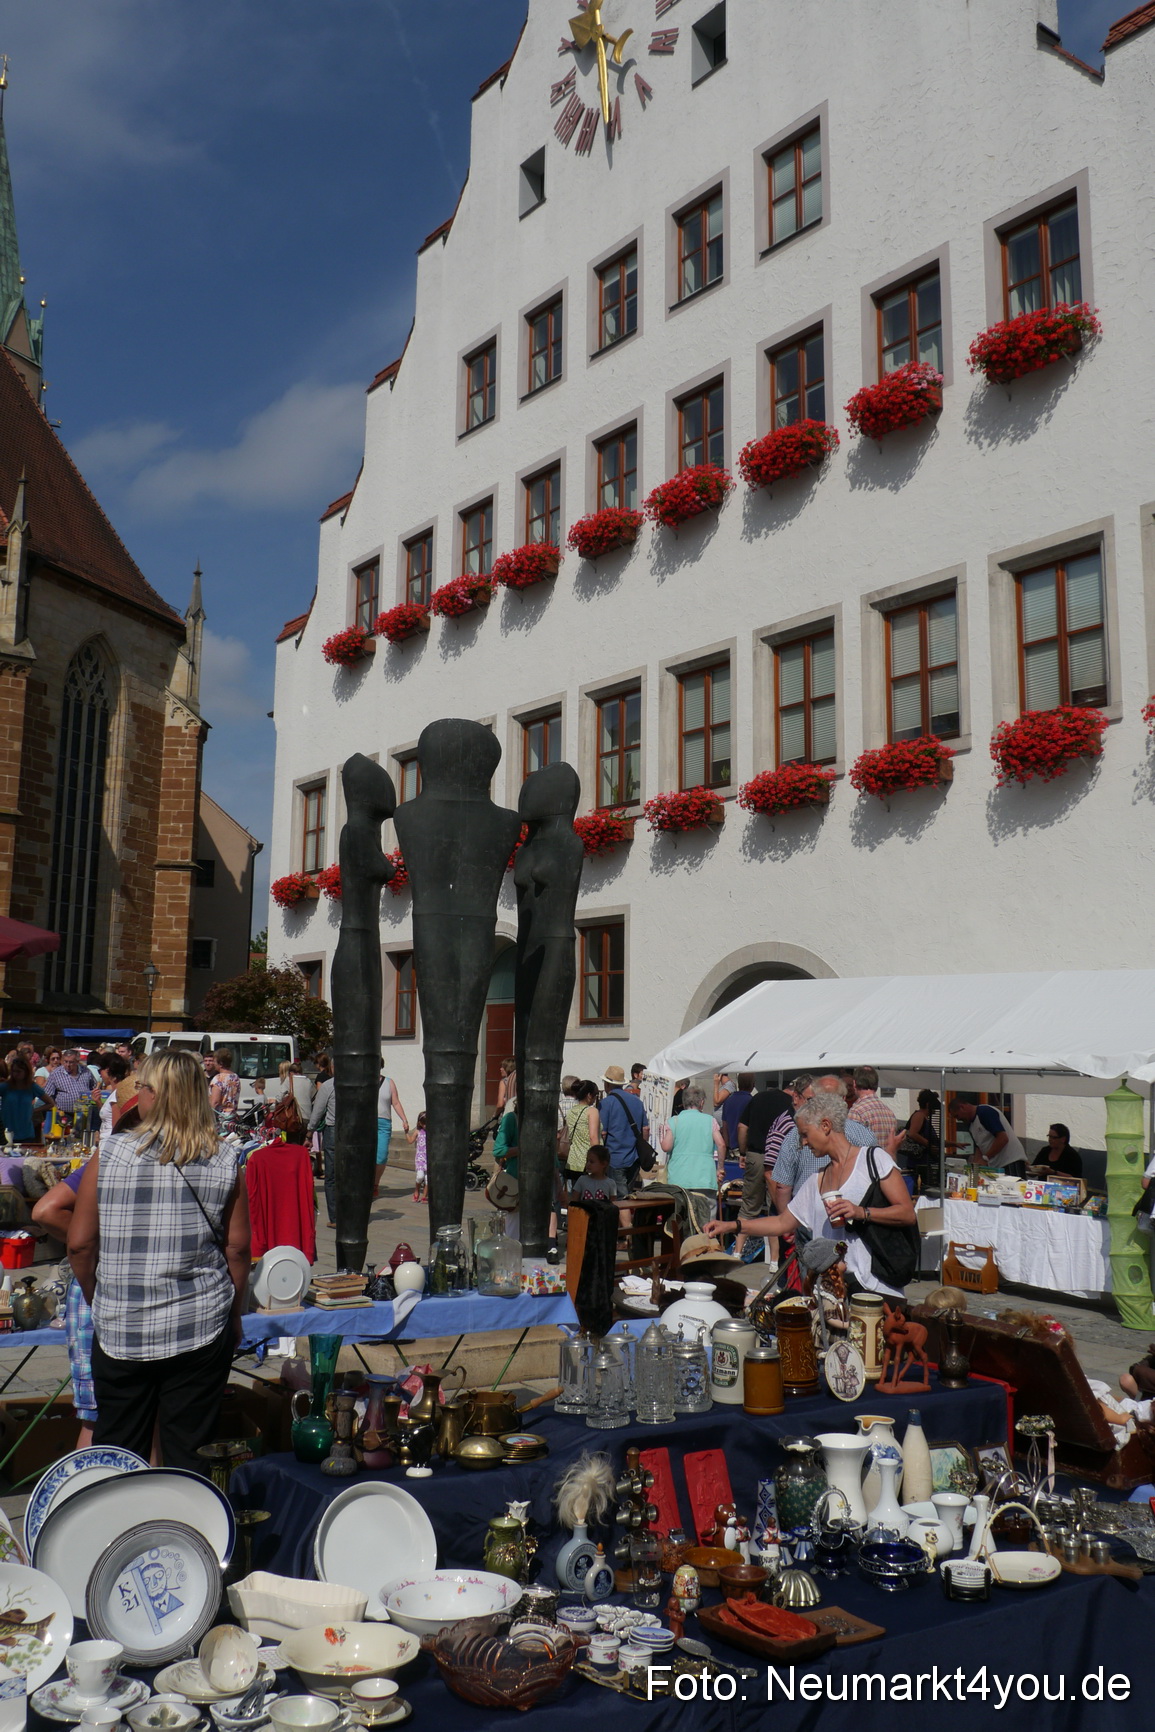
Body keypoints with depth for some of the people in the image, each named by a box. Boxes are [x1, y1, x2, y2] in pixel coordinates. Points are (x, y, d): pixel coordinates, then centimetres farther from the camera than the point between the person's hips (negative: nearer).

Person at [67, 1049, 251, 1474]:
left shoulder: (109, 1156, -7)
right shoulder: (224, 1162, -4)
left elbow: (80, 1245, -1)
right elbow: (237, 1248, 0)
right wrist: (234, 1314, 14)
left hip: (120, 1331, 0)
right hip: (201, 1328, 0)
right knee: (189, 1453, 10)